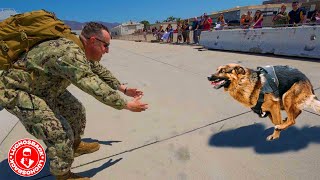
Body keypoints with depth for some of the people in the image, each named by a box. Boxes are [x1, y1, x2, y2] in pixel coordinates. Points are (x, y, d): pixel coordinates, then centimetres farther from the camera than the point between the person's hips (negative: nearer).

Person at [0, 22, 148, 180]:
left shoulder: (83, 52, -4)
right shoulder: (69, 53, -35)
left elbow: (100, 72, 8)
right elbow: (95, 88, -37)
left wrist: (124, 89, 10)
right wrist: (127, 105, -28)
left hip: (43, 87, 9)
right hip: (15, 91, -9)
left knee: (75, 110, 13)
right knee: (60, 133, -15)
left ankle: (76, 146, 35)